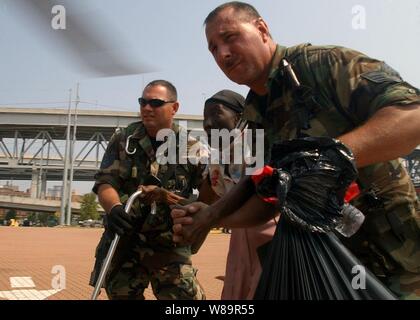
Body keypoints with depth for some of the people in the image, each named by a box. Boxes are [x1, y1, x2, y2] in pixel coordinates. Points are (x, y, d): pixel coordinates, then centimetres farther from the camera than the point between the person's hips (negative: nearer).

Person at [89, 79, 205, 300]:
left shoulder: (191, 148, 1)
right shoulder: (123, 140, 5)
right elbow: (105, 183, -3)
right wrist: (114, 208, -25)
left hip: (171, 249, -1)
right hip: (123, 244, 2)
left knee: (187, 295, -7)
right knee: (122, 294, 10)